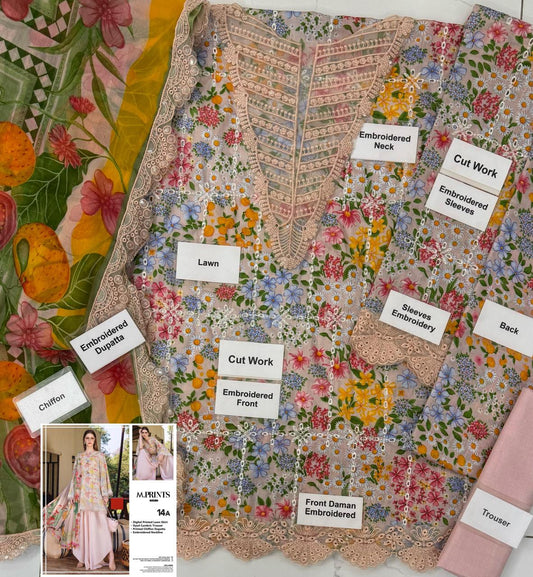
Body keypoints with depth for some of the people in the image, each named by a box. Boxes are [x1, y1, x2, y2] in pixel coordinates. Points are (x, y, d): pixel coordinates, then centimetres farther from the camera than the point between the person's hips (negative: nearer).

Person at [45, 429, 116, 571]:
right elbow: (75, 476, 12)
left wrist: (105, 494, -7)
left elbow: (104, 475, 0)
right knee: (82, 524, 2)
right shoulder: (79, 457, 13)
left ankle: (110, 556, -11)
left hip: (96, 493, -3)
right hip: (81, 494, 3)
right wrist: (72, 495, 6)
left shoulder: (100, 456, 5)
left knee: (100, 523, -10)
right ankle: (83, 557, 10)